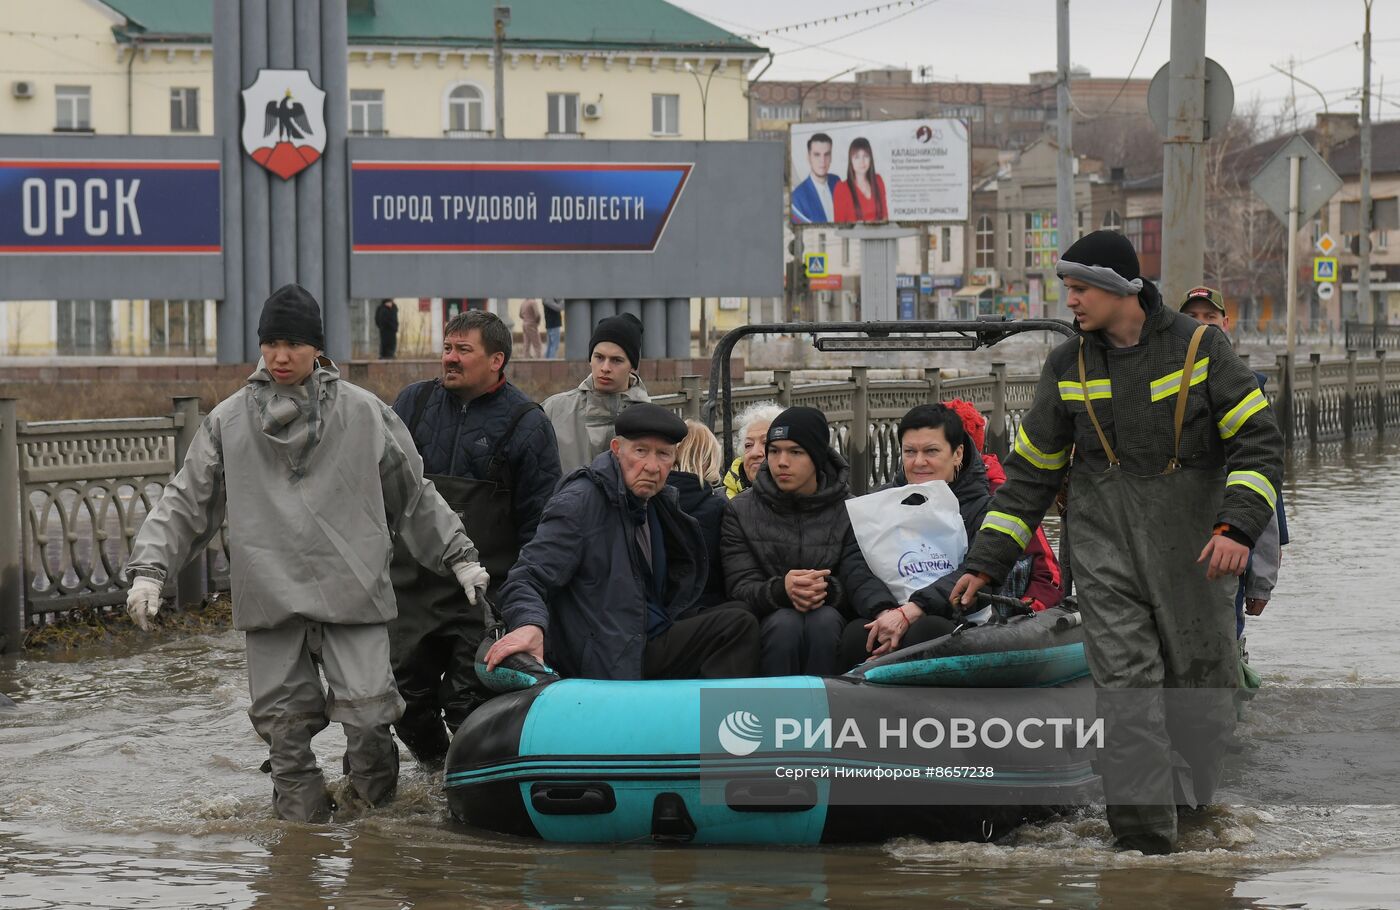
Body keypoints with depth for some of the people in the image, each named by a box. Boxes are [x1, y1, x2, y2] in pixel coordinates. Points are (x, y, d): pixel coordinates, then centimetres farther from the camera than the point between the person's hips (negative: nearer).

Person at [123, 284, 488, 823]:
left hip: (351, 592, -1)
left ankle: (371, 810, 12)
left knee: (367, 713, -11)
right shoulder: (228, 421, 10)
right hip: (269, 594, 1)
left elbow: (415, 496, 16)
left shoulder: (364, 414, 8)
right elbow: (186, 501, 11)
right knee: (284, 723, 0)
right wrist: (149, 569, 1)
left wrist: (460, 556, 16)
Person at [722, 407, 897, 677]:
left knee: (825, 619, -32)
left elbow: (859, 576, -10)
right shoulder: (741, 510, 4)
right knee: (785, 623, -33)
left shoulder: (847, 511, 5)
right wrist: (781, 589, -29)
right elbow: (740, 588, -6)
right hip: (767, 621, 0)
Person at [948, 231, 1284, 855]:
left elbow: (1257, 440, -5)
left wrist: (1237, 526, -19)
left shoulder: (1200, 347, -4)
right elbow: (1030, 471, 11)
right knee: (1127, 685, -11)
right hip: (1105, 545, 1)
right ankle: (1144, 840, -13)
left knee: (1200, 680, 4)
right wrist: (985, 563, 8)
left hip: (1191, 542, -1)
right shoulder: (1068, 365, 5)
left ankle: (1201, 820, 23)